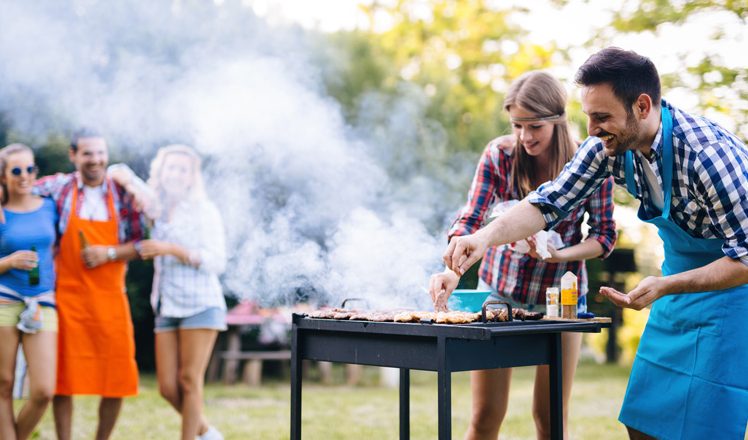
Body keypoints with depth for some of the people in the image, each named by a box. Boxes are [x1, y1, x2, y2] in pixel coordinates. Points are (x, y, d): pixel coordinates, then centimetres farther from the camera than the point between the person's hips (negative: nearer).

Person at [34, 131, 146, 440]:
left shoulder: (123, 193, 3)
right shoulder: (59, 187, 2)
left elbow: (140, 244, 3)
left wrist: (109, 253, -12)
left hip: (110, 298, 1)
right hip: (68, 296, -1)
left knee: (118, 377, 3)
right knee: (63, 375, 3)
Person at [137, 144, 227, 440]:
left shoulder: (204, 210, -1)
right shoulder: (155, 211, 12)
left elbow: (217, 262, -8)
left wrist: (172, 249, -16)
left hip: (200, 305, -5)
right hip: (166, 308, 5)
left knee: (189, 381, -6)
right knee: (168, 388, 2)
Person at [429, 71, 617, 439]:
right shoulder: (499, 155, -12)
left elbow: (605, 235, -5)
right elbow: (470, 221, -16)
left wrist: (560, 255, -23)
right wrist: (452, 271, -34)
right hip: (499, 290, 1)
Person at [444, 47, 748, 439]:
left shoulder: (708, 155, -31)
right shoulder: (609, 146, -11)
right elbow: (551, 202, -8)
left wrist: (663, 287, -36)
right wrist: (485, 236, -25)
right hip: (680, 279, 7)